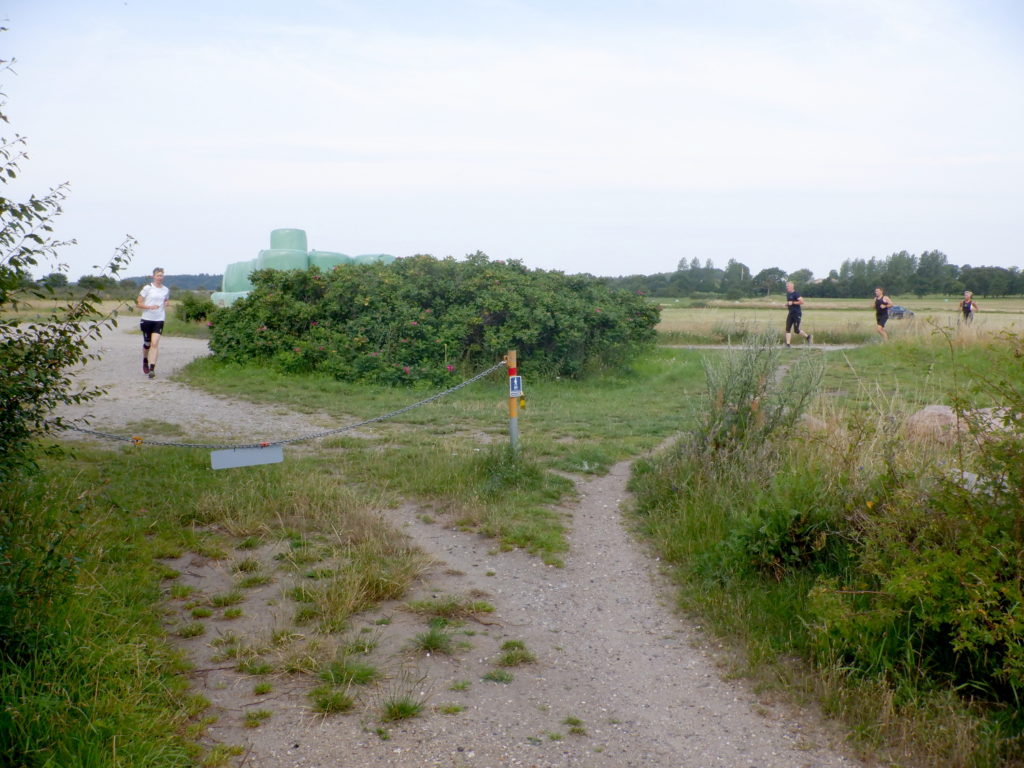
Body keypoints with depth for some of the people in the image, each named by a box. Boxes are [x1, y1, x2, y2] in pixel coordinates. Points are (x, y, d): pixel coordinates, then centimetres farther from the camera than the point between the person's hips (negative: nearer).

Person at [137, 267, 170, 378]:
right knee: (147, 343, 12)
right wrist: (150, 307, -19)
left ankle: (152, 369, -16)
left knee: (155, 343, -12)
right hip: (147, 319, -1)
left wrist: (167, 303, 2)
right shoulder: (147, 288, -4)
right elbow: (138, 303, -3)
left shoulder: (166, 290, 6)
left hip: (159, 320, 1)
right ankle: (145, 361, 42)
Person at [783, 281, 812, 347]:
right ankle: (788, 343, -5)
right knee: (788, 329, -4)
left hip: (797, 314, -8)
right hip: (790, 313, 8)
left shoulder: (796, 293, -12)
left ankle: (808, 336, 19)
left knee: (796, 330, -4)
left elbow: (802, 301, -21)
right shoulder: (788, 294, 12)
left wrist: (792, 303, -20)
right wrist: (787, 303, 7)